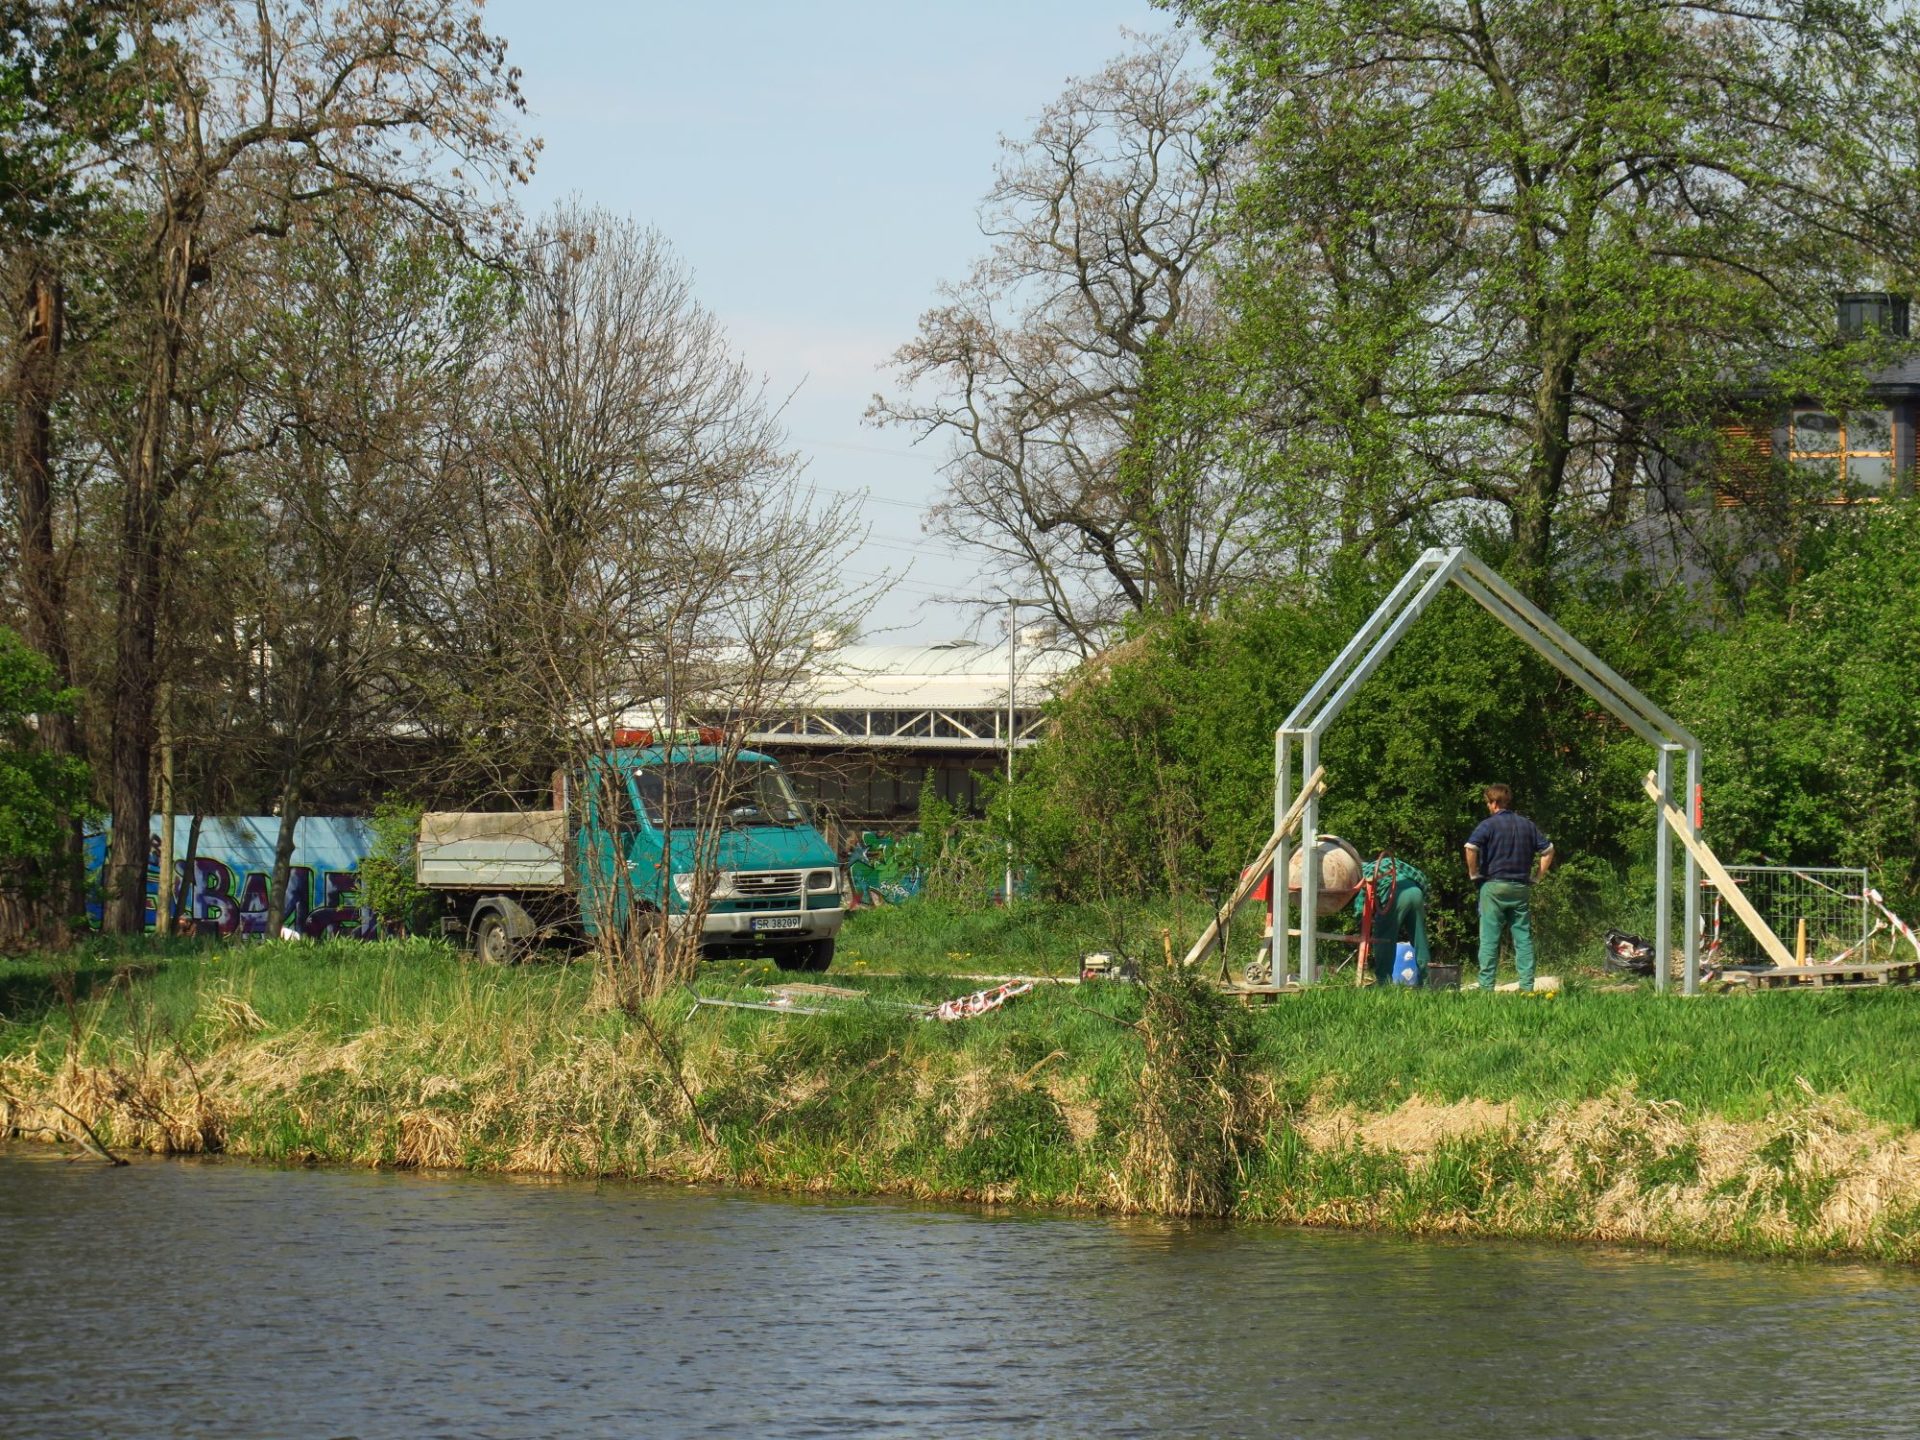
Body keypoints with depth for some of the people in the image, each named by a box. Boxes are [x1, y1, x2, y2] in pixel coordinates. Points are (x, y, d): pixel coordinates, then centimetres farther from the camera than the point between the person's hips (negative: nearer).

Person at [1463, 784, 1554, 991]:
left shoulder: (1488, 825, -4)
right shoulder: (1527, 825, 11)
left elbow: (1471, 847, -19)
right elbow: (1548, 849, 12)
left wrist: (1474, 875, -7)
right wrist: (1537, 875, 13)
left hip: (1494, 886, -4)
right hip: (1521, 888, 4)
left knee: (1489, 939, -3)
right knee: (1523, 937, 6)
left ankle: (1486, 985, -6)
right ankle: (1527, 985, 2)